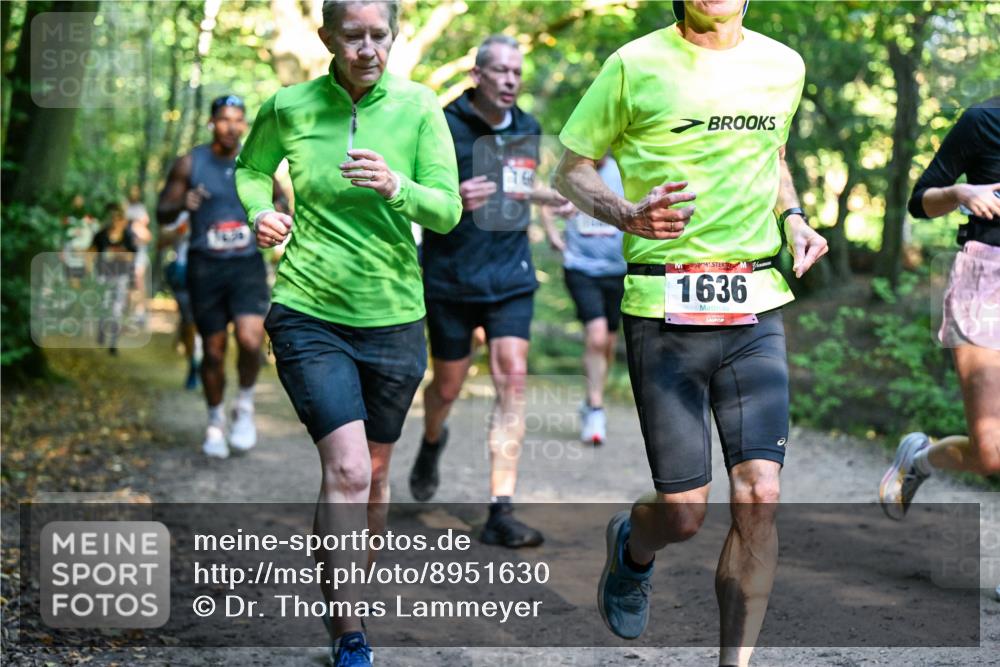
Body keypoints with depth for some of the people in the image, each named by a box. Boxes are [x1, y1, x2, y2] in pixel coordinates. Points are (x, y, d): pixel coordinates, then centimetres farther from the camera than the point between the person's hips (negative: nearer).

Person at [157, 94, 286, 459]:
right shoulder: (190, 164, -1)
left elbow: (279, 198, 20)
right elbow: (162, 213, 2)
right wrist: (182, 204, -20)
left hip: (248, 265, 0)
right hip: (205, 266, 0)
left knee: (250, 339, -21)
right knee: (213, 350, 6)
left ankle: (245, 405, 6)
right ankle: (215, 421, 28)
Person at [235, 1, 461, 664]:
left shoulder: (419, 108, -5)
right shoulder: (288, 107, -4)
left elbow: (447, 211, -11)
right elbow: (251, 168, 16)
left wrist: (396, 188, -31)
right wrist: (261, 211, -6)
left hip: (393, 317, 2)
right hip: (309, 313, -2)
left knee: (375, 471, 14)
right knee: (346, 469, -17)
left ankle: (344, 598, 38)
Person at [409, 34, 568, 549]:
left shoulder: (527, 129, 9)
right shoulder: (445, 127, -9)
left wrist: (548, 196, 11)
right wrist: (452, 200, -28)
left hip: (511, 277, 3)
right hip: (451, 279, -3)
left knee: (512, 379, -11)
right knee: (448, 385, 8)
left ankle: (500, 511, -10)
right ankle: (431, 443, 46)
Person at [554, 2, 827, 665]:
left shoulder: (783, 65, 10)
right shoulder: (636, 65, -2)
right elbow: (572, 170, 7)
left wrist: (793, 218, 9)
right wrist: (627, 215, -13)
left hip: (757, 311, 3)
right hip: (664, 311, -3)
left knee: (760, 495, -9)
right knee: (684, 513, -1)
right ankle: (632, 547, 36)